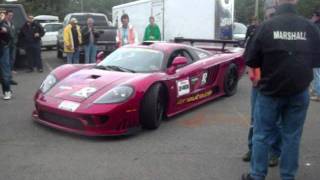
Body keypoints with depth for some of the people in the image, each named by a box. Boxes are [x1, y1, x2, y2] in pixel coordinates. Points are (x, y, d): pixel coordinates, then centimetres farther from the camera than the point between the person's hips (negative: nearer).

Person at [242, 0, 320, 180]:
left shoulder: (266, 26, -12)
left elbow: (251, 60, -8)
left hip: (270, 91, -2)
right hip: (299, 92, 2)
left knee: (262, 134, 10)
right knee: (292, 136, 12)